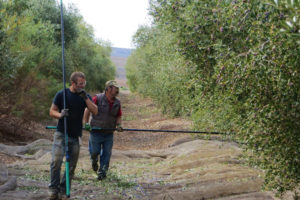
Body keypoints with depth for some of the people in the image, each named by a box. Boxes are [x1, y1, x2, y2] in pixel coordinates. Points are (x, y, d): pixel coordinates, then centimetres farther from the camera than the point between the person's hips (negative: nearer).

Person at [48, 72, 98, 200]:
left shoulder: (85, 96, 6)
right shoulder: (62, 94, -2)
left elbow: (95, 111, -5)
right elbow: (52, 111, 1)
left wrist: (85, 98, -17)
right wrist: (60, 115, -20)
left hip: (75, 136, 3)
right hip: (61, 134, -3)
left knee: (72, 165, 6)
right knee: (56, 161, -15)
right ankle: (53, 189, -2)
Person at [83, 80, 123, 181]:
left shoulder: (117, 102, 5)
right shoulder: (97, 98, -10)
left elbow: (119, 116, 14)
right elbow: (87, 110, -5)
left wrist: (119, 125, -5)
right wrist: (86, 123, -11)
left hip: (109, 133, 4)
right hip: (96, 132, -4)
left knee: (106, 154, 4)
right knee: (95, 151, 2)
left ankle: (102, 172, 17)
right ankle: (94, 160, 37)